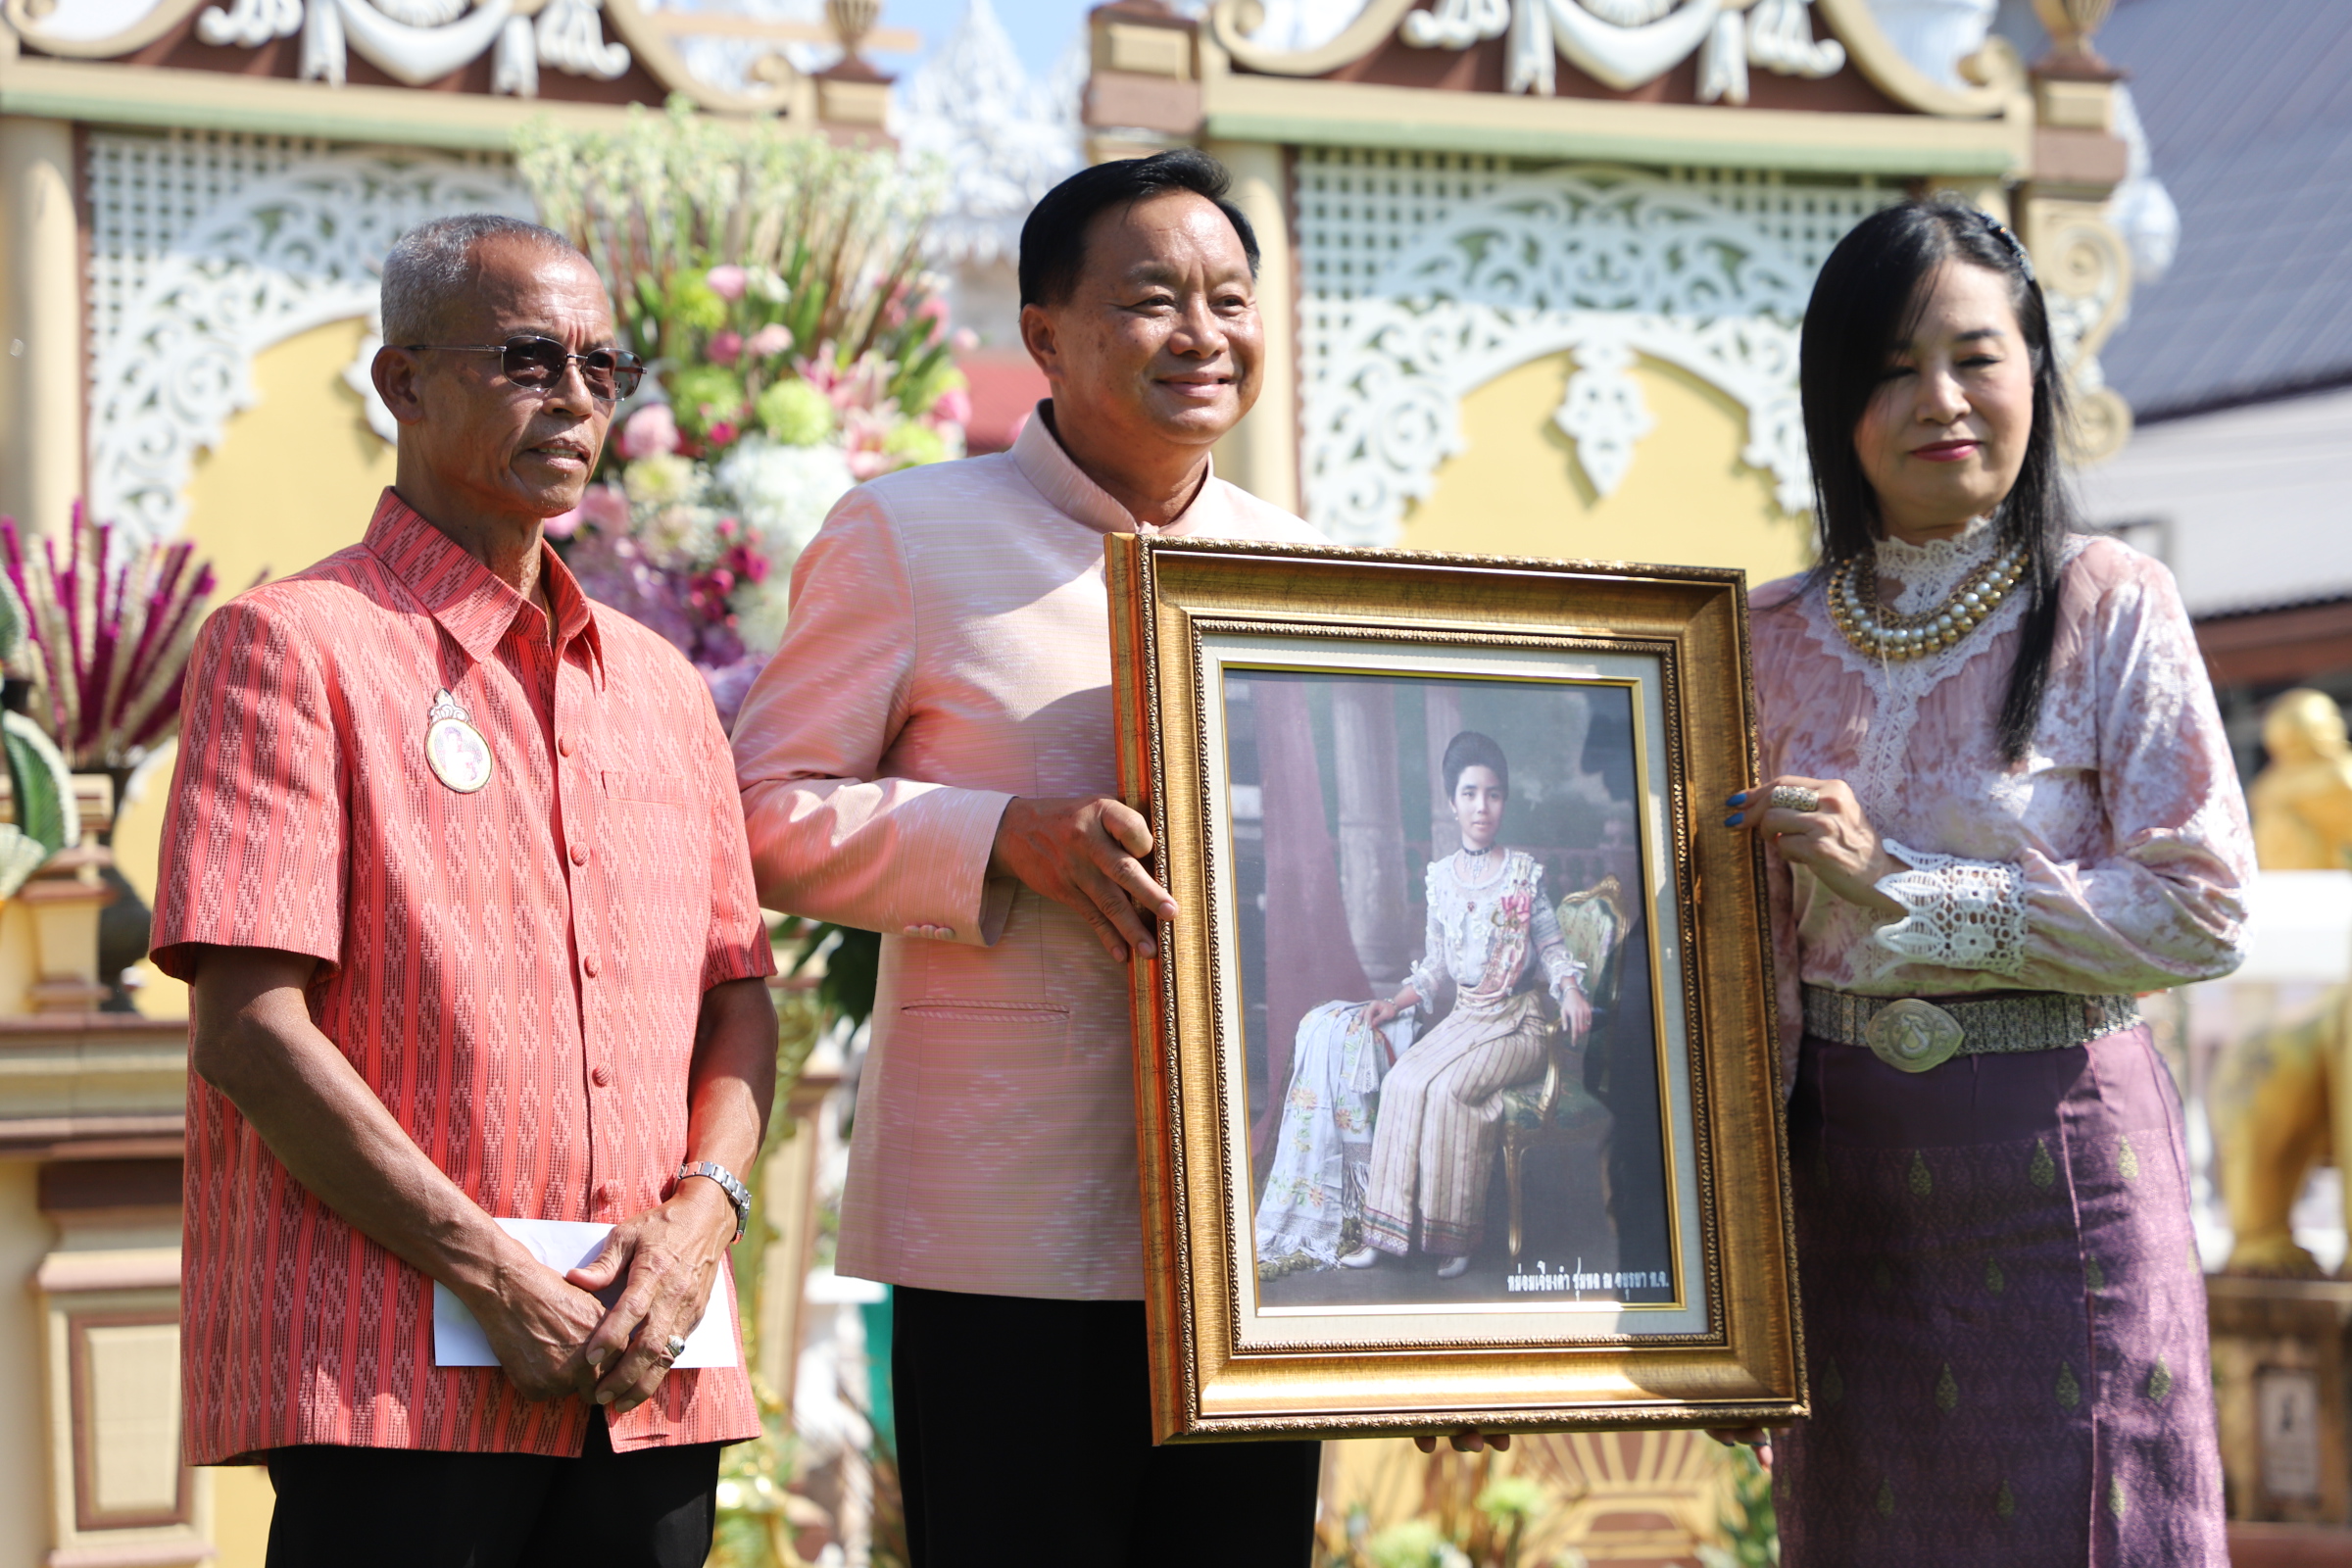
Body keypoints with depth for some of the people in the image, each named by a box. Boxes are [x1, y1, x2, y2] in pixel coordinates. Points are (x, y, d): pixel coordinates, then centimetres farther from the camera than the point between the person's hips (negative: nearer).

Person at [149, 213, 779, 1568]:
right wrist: (493, 1273, -13)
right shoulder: (296, 646, -2)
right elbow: (247, 1032, -10)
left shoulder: (663, 685, 18)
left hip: (654, 1379, 6)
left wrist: (702, 1212, -3)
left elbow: (739, 1000, 18)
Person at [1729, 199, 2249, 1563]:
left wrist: (1899, 885, -16)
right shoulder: (1780, 639, 6)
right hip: (1844, 1166, 4)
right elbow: (1756, 951, 10)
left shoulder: (2111, 609, -5)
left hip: (2058, 1155, -3)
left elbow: (2202, 910, -12)